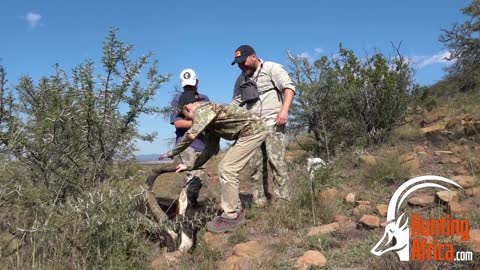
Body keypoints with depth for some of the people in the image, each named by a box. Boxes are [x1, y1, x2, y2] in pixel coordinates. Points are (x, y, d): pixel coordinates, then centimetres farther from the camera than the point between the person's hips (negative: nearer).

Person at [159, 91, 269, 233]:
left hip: (254, 130, -10)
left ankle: (230, 218, -1)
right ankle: (236, 211, 19)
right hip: (251, 132, 10)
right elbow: (211, 149, 21)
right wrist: (190, 166, 20)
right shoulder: (209, 120, 18)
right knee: (226, 168, 11)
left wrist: (173, 153, -12)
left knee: (227, 169, -10)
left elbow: (191, 135, -27)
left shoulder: (203, 109, -12)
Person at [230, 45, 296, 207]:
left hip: (273, 122, -6)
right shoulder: (241, 80, 20)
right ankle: (259, 204, 7)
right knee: (255, 165, 2)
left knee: (276, 160, -15)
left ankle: (283, 201, -10)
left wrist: (284, 109, -22)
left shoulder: (272, 68, 3)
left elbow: (289, 87, -8)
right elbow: (235, 104, 21)